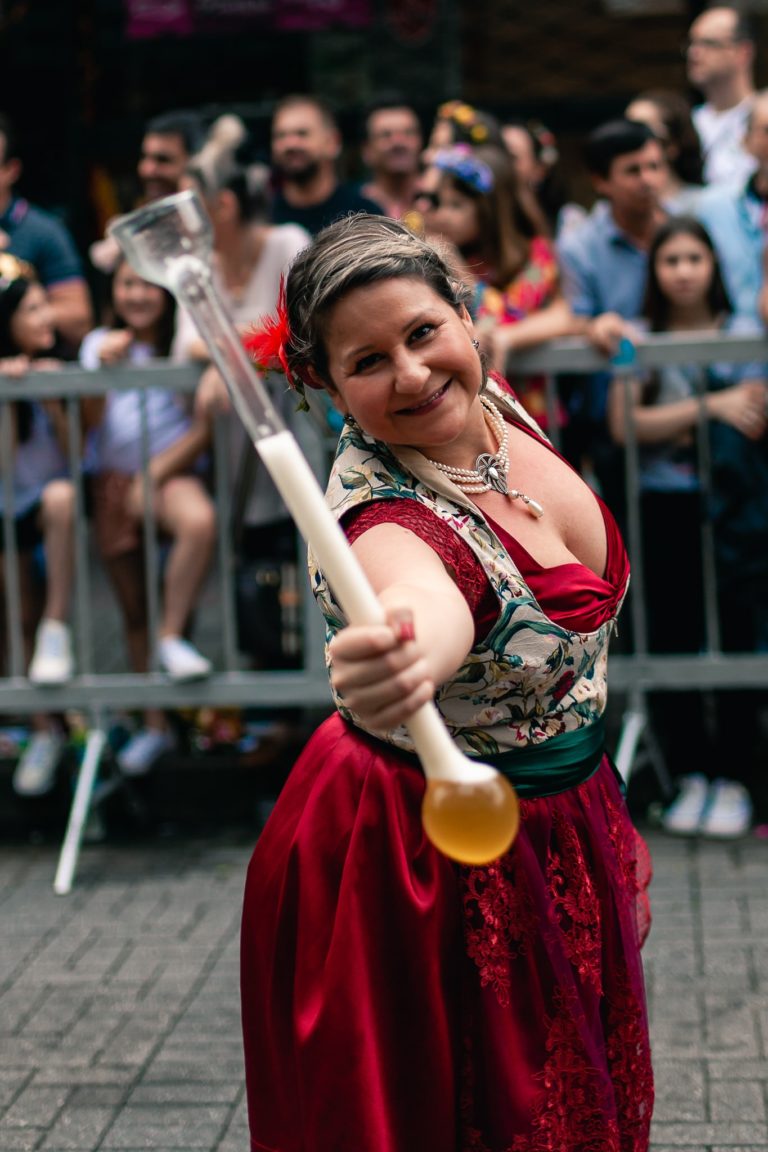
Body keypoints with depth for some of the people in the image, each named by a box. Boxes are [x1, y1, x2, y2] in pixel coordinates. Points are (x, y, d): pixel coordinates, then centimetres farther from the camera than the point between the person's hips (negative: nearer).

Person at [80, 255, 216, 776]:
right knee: (133, 609, 3)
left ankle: (172, 635, -20)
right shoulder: (100, 344, 9)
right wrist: (105, 369, -11)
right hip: (113, 480, 3)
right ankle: (155, 724, 13)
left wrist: (155, 475, -11)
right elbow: (91, 422, 3)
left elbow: (204, 428, -4)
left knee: (201, 522, -38)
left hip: (171, 472, -2)